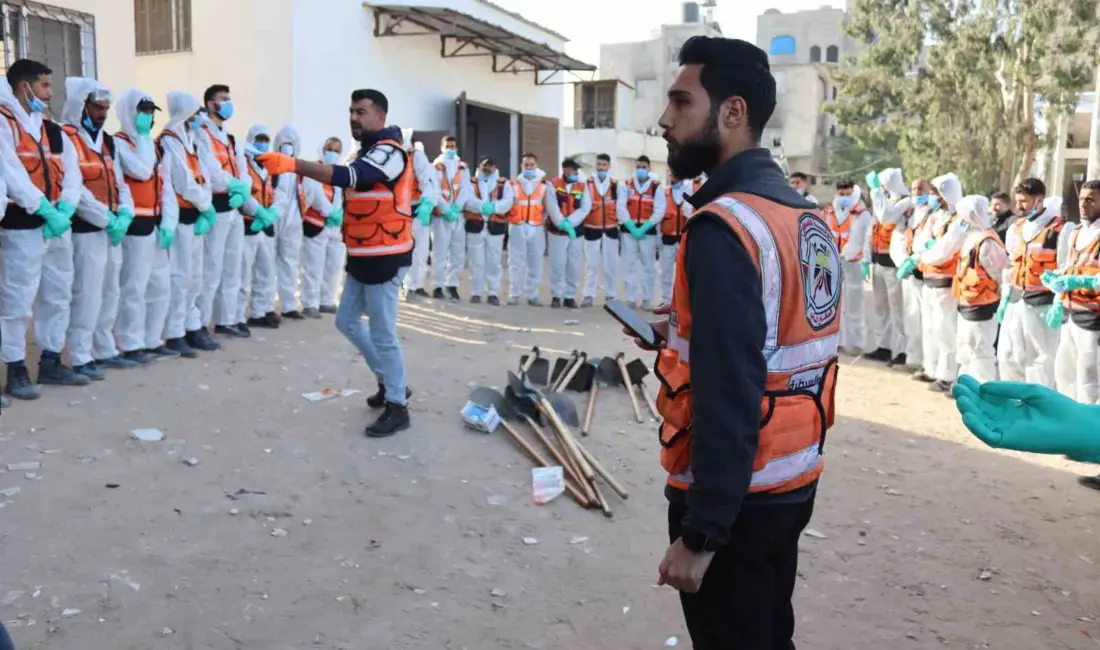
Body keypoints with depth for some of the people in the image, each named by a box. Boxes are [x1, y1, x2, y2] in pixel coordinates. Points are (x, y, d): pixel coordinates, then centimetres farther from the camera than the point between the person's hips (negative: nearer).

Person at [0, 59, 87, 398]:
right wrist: (47, 211, -20)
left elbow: (72, 173, 7)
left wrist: (65, 210, -10)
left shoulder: (54, 131, 17)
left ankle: (51, 363, 25)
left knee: (58, 296, 13)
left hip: (58, 224, 8)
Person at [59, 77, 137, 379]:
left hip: (113, 228, 9)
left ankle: (105, 350, 25)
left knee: (109, 292, 14)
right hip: (86, 229, -9)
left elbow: (119, 181, 15)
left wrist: (124, 213, -3)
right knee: (87, 293, -8)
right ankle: (80, 357, -1)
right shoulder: (65, 139, -10)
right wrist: (107, 219, -17)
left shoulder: (106, 141, 17)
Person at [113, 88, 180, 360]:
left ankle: (152, 341, 21)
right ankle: (131, 346, 0)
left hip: (155, 226, 9)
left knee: (161, 287, 12)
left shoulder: (152, 146, 20)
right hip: (134, 226, -9)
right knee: (133, 288, -7)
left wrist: (169, 223, 1)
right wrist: (142, 136, -9)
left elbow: (166, 187, 13)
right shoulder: (118, 143, -6)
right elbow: (141, 171, -23)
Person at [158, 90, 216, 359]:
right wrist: (206, 206, -4)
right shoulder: (169, 141, -11)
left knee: (195, 275, 14)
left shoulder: (189, 140, 17)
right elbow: (184, 183, -17)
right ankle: (174, 335, -2)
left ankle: (192, 327, 23)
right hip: (180, 216, -9)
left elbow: (202, 177, 8)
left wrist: (205, 210, -5)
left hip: (195, 215, 9)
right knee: (180, 276, -7)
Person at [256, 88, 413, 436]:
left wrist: (293, 164, -43)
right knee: (348, 321, 17)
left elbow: (348, 177, -34)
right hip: (363, 255, 10)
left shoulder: (390, 151, -16)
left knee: (382, 334, -6)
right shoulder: (368, 150, 18)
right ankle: (390, 381, 29)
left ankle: (397, 406, 6)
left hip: (384, 257, -10)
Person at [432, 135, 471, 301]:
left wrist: (456, 208, -12)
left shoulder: (463, 168, 14)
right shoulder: (435, 167, 3)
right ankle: (438, 286, 0)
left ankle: (452, 285, 12)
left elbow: (465, 190, 3)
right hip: (440, 215, -4)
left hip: (458, 215, 4)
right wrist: (446, 210, -16)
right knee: (440, 252, -5)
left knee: (458, 252, 4)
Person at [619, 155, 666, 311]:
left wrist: (644, 228, -14)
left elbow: (659, 211, -7)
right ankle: (631, 299, 8)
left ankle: (647, 299, 11)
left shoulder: (657, 187, 0)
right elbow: (621, 207, -2)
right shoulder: (627, 185, 6)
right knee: (629, 265, 2)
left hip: (648, 231, -2)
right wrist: (631, 226, -13)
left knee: (649, 266, 3)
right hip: (629, 229, 2)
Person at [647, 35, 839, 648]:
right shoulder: (807, 215, 6)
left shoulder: (724, 226, -21)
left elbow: (728, 394, -26)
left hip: (737, 494, -8)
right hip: (797, 477, 8)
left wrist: (700, 533, -22)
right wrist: (683, 334, 12)